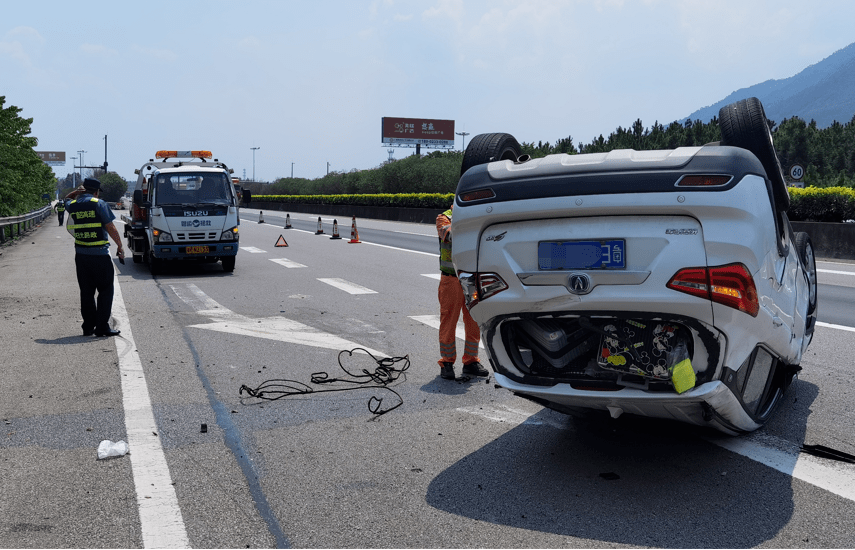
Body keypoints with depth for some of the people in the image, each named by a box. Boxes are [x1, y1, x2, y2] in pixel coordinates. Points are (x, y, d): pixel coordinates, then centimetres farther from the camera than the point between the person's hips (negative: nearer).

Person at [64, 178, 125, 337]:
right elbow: (111, 228, -9)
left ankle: (88, 327, 14)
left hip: (81, 255, 5)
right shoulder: (99, 204, -7)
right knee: (105, 291, 1)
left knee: (86, 292, 12)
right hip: (100, 254, -5)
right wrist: (120, 247, 0)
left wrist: (76, 192, 13)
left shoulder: (73, 205, 8)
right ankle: (102, 327, -3)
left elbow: (66, 199, 34)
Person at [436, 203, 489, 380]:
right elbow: (452, 234, -24)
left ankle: (471, 362, 21)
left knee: (474, 322, 8)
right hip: (451, 280, -4)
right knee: (448, 322, 3)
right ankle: (447, 363, 15)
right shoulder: (444, 218, -4)